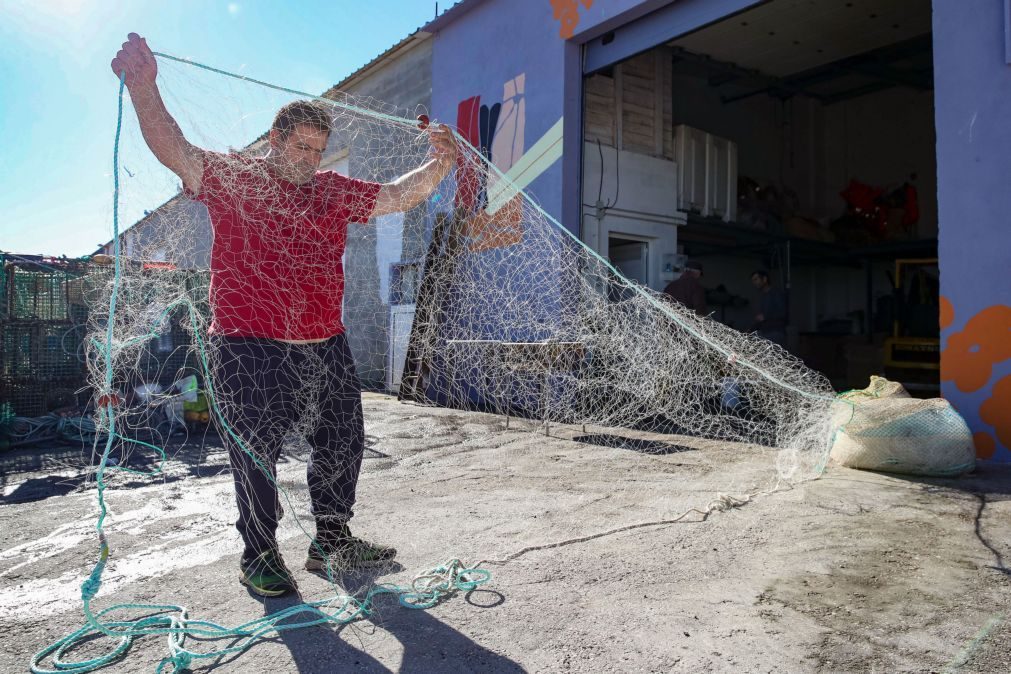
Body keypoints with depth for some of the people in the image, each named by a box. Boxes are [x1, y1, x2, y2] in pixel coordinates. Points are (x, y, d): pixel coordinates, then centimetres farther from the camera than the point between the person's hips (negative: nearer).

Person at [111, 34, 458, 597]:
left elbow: (399, 195, 13)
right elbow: (174, 150, -11)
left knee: (343, 445, 12)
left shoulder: (334, 191, 13)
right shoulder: (232, 178, 2)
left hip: (326, 347, 6)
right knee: (256, 455, 3)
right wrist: (144, 87, -25)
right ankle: (260, 557, 22)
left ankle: (333, 542, 30)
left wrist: (440, 165, 0)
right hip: (251, 350, -5)